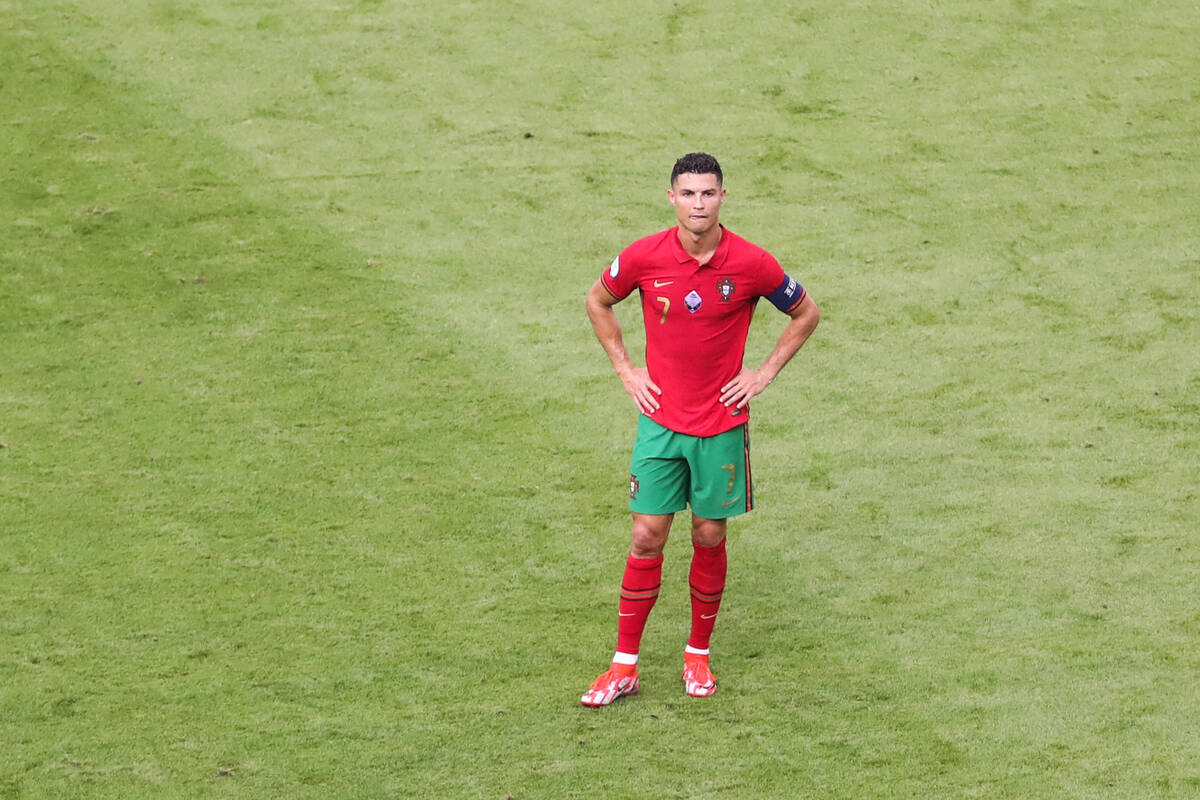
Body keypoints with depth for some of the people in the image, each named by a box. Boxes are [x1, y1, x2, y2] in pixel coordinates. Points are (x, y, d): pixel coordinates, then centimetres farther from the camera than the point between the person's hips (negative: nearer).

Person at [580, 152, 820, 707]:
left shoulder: (751, 264, -10)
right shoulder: (643, 257, -8)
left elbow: (805, 313, 7)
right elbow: (598, 301, 13)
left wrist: (765, 374, 0)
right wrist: (626, 370, 5)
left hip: (722, 425, 0)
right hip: (660, 421, 0)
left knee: (709, 537, 7)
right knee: (647, 537, 0)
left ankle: (698, 655, 24)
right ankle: (624, 666, 6)